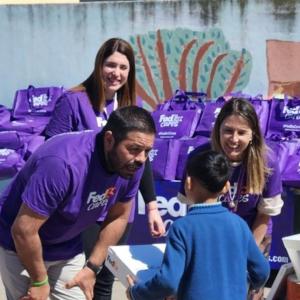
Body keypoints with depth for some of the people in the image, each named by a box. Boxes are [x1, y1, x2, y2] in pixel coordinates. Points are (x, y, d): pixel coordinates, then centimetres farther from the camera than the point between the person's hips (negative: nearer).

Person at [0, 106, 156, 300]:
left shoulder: (131, 165, -15)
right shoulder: (64, 163, -36)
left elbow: (119, 217, 1)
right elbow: (23, 230, -30)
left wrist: (92, 267, -2)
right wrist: (40, 281, -16)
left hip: (68, 247, 6)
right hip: (21, 246, -5)